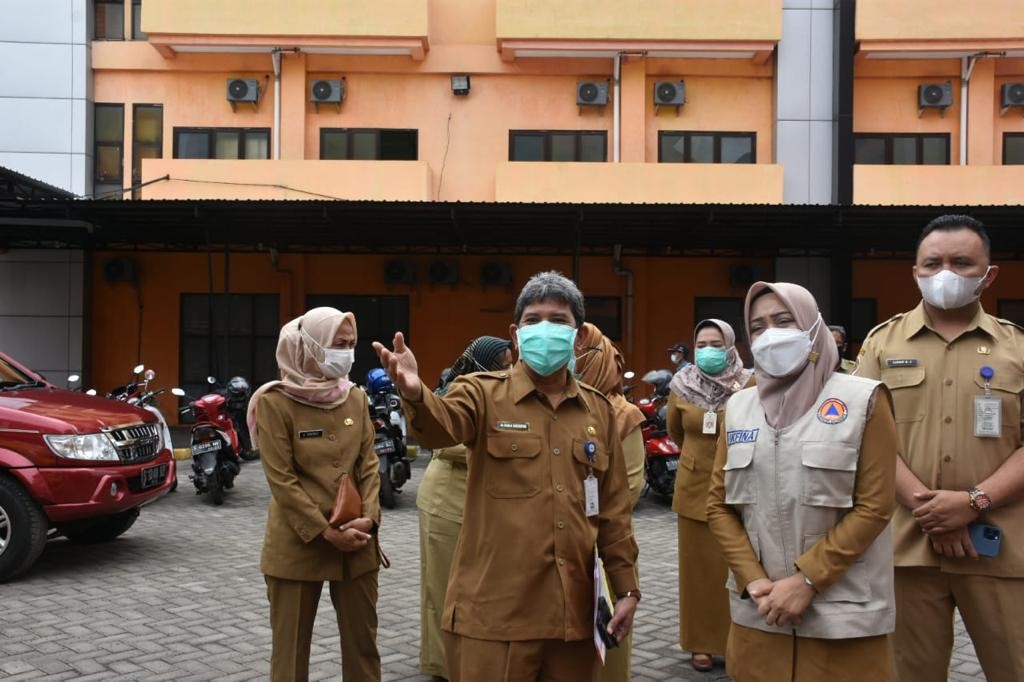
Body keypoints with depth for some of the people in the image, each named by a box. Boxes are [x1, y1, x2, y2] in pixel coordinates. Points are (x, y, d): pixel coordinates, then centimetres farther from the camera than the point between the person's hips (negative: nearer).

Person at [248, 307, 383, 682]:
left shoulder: (356, 398, 6)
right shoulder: (275, 401, -9)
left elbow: (369, 463, 6)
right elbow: (281, 478, -12)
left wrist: (368, 517, -10)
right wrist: (326, 532, -15)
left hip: (356, 541, 4)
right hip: (298, 543, -4)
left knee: (362, 642, 12)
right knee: (290, 646, 9)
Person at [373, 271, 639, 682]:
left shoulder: (598, 409, 9)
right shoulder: (484, 394, -2)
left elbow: (613, 508, 12)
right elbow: (441, 424, -25)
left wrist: (626, 587, 11)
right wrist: (415, 395, -47)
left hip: (573, 610, 4)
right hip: (495, 611, -3)